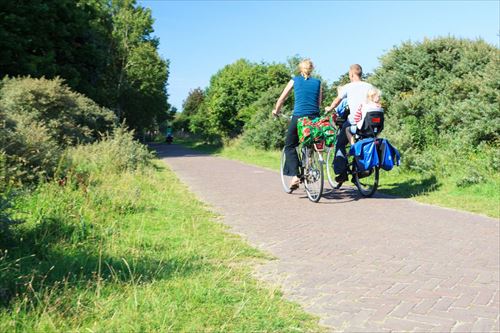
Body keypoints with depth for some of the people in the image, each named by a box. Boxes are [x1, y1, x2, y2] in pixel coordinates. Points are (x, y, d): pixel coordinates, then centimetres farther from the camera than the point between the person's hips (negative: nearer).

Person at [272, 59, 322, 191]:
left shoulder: (295, 80, 8)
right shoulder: (317, 82, 12)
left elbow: (281, 99, 11)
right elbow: (319, 103, 11)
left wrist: (276, 111, 27)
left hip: (298, 117, -2)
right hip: (314, 118, 2)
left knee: (290, 146, 8)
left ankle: (295, 175, -9)